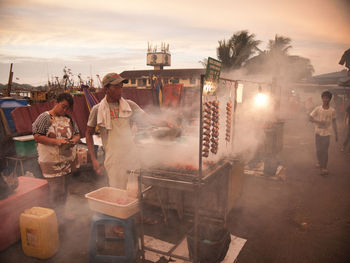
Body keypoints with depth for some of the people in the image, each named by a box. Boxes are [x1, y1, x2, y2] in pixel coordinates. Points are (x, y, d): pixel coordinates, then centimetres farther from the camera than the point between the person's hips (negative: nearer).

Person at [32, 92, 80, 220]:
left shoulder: (69, 119, 11)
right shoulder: (45, 117, -7)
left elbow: (77, 134, 15)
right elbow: (37, 136, -13)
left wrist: (74, 140, -8)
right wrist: (56, 142, -22)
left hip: (67, 160, 6)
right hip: (51, 162, -6)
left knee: (64, 190, 14)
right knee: (56, 190, -5)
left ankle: (62, 213, 28)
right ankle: (56, 215, 9)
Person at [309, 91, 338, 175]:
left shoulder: (332, 110, -2)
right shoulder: (317, 109, -3)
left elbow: (334, 122, 8)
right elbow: (311, 118, -1)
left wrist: (336, 134, 10)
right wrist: (318, 122, -20)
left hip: (327, 133, -1)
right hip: (318, 132, 1)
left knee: (325, 150, -5)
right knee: (318, 150, 10)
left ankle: (324, 168, 1)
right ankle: (320, 163, 33)